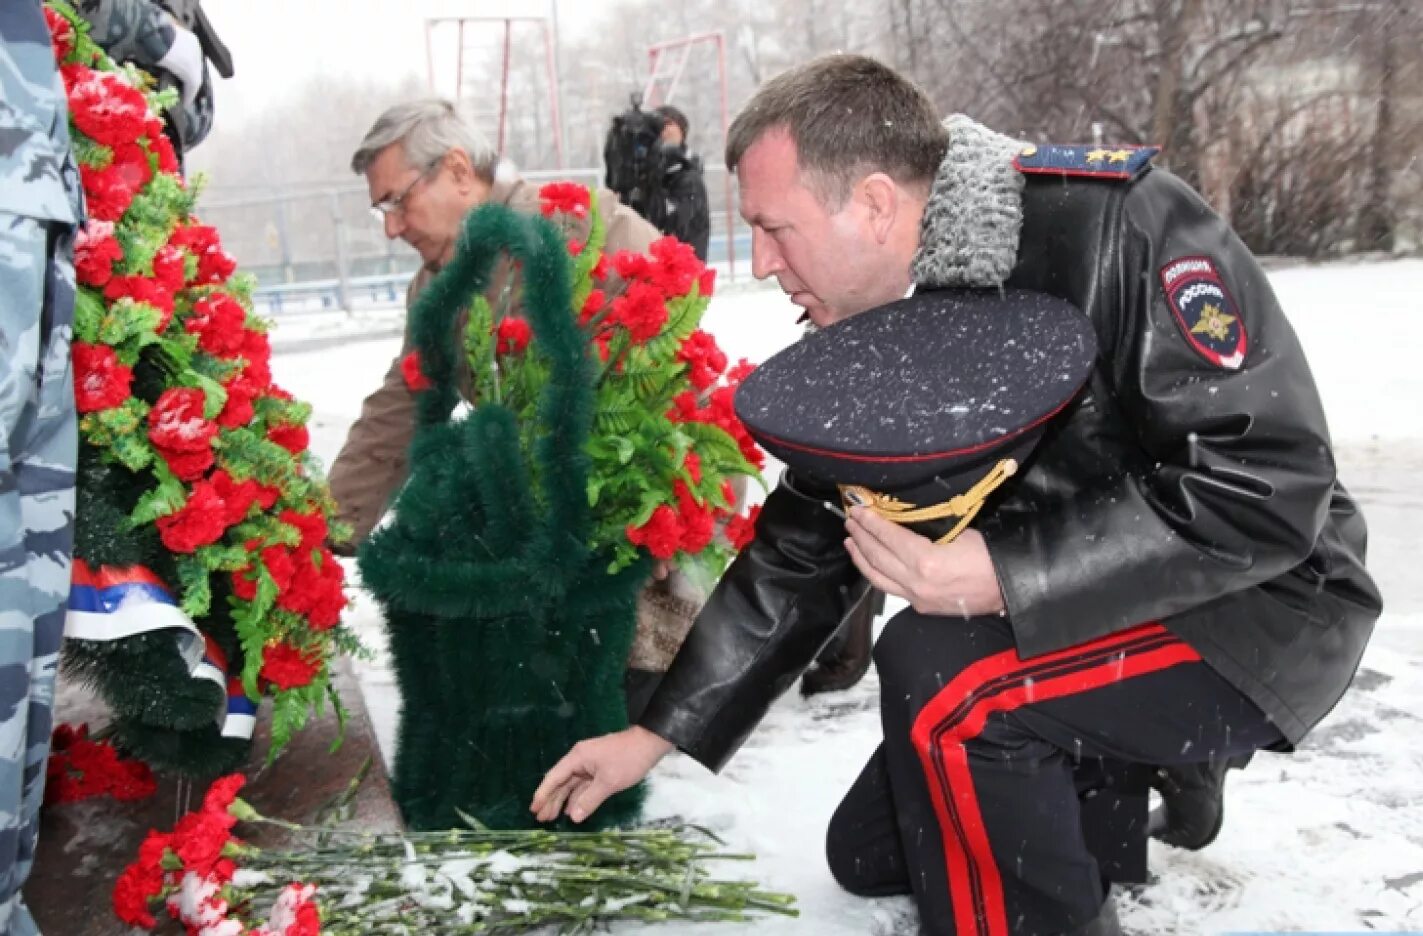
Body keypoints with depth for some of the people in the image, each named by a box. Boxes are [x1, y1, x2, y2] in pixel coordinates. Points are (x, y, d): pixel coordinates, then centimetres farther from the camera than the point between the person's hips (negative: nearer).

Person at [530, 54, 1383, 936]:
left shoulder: (1119, 226, -26)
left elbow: (1268, 487, -29)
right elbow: (798, 551, 3)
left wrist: (1005, 580, -34)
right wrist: (655, 734, 3)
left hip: (1259, 609, -7)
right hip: (1065, 622, 7)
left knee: (939, 670, -31)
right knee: (868, 856, 11)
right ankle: (1121, 778, 23)